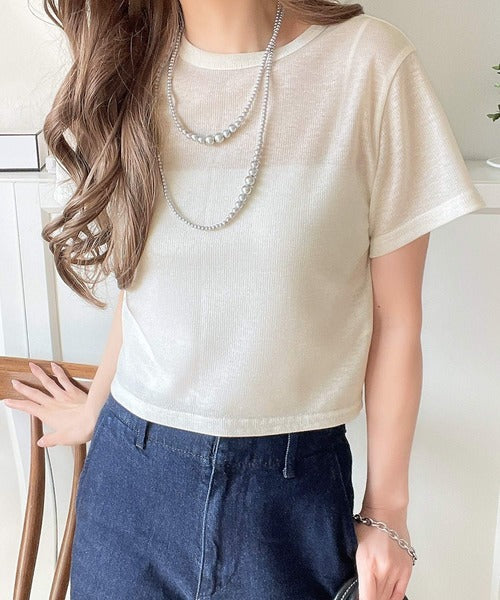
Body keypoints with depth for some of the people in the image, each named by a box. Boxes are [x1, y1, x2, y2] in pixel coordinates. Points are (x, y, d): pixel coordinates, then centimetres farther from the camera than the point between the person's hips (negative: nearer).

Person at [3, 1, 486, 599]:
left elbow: (395, 318, -7)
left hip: (291, 486, -2)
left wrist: (386, 509, -1)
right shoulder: (122, 69, 1)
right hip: (129, 472, 3)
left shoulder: (370, 61, -11)